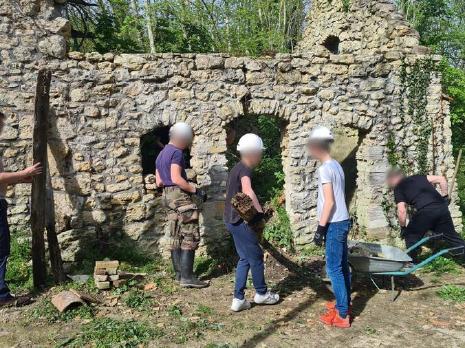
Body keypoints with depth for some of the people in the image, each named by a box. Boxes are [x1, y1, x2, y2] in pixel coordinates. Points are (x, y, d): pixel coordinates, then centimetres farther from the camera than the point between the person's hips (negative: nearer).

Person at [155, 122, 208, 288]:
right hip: (180, 195, -9)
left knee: (176, 236, 10)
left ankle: (179, 274, 15)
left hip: (168, 195, 9)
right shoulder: (176, 152, -11)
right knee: (190, 236, -7)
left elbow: (159, 182, 18)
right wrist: (196, 190, -16)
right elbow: (176, 178, -21)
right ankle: (187, 276, -9)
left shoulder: (161, 154, 18)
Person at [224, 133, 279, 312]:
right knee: (256, 257, 7)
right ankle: (261, 293, 24)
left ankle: (238, 299, 16)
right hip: (239, 221, -10)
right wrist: (260, 212, -32)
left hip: (232, 219, 10)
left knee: (245, 258, 15)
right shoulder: (245, 169, -17)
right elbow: (248, 191, -37)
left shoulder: (237, 168, 14)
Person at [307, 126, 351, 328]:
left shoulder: (325, 168, -16)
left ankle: (342, 315, 2)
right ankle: (344, 303, 29)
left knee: (334, 269, -3)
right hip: (342, 221, 9)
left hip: (334, 224, -9)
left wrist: (321, 228, -16)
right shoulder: (336, 165, 12)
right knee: (342, 266, 17)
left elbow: (329, 202, -20)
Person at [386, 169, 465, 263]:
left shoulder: (398, 188, 11)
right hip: (442, 207, 5)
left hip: (425, 211, -5)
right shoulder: (418, 177, 26)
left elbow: (401, 211, 0)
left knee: (411, 236, 17)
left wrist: (403, 227, 13)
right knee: (451, 235, 19)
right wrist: (445, 197, 25)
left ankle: (412, 263, 25)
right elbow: (441, 179, 19)